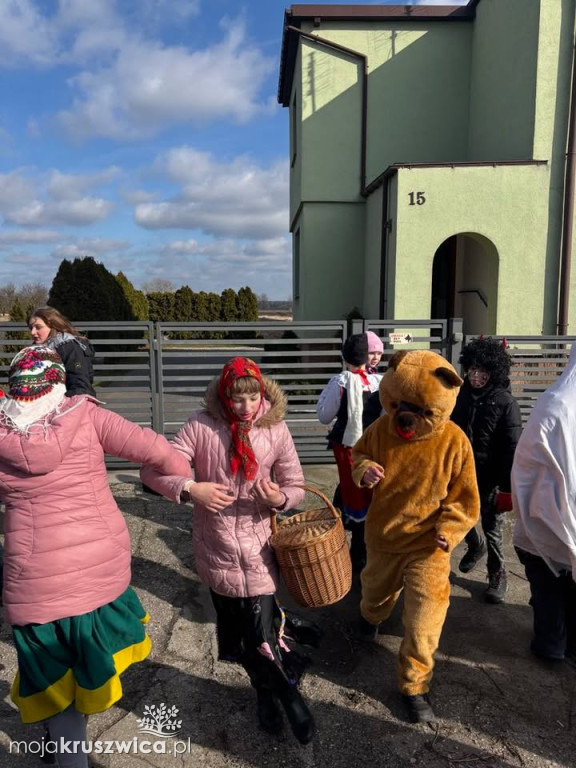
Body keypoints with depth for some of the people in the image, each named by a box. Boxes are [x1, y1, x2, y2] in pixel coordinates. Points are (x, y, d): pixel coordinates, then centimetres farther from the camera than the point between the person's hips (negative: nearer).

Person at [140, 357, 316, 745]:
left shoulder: (276, 429, -10)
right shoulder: (202, 425, -13)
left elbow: (296, 486, -3)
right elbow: (153, 470, -11)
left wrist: (279, 499, -25)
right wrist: (190, 488, -28)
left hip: (258, 548, -1)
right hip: (215, 548, 1)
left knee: (263, 632, -3)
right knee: (234, 628, 17)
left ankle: (289, 694, 28)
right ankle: (265, 691, 44)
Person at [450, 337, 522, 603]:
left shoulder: (506, 402, -13)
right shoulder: (461, 396, 1)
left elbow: (513, 448, -14)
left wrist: (508, 487, -16)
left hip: (491, 478, -4)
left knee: (492, 529, 7)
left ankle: (498, 576, 29)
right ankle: (476, 546, 50)